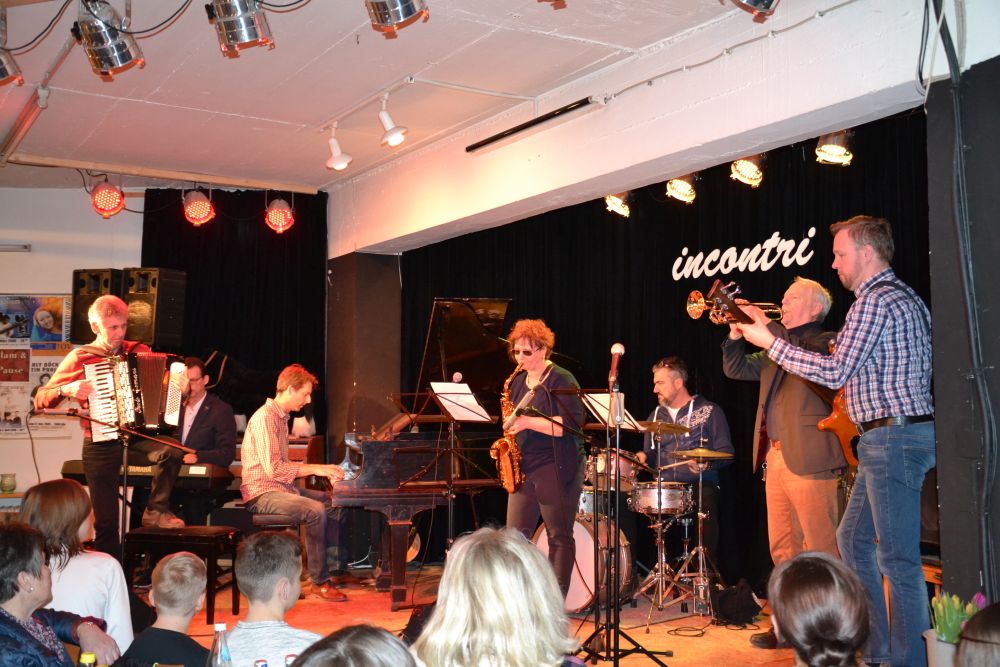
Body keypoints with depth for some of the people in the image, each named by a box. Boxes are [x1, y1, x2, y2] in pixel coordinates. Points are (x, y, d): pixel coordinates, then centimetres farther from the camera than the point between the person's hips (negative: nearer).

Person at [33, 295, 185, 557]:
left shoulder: (138, 351, 6)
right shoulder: (79, 358, -1)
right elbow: (40, 400, -1)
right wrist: (66, 390, -21)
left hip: (136, 438, 2)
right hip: (101, 445, -2)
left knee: (170, 451, -31)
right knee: (106, 523, 0)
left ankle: (157, 510, -13)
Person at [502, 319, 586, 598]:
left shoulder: (561, 381, -8)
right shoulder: (518, 381, 14)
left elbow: (571, 425, -18)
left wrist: (528, 422, -23)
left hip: (556, 469, -7)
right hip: (524, 469, 7)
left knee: (559, 537, 2)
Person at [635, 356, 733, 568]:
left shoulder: (709, 411, 3)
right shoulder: (656, 416, 19)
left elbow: (726, 453, 0)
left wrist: (706, 463, -20)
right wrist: (643, 457, 2)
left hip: (700, 486, -4)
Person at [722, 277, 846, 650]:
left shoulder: (826, 342, -1)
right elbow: (736, 369, 19)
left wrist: (765, 326, -17)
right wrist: (737, 330, 5)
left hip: (808, 458, -8)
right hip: (775, 458, 8)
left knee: (820, 548, -4)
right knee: (782, 547, 11)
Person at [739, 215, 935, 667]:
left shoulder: (874, 301, -14)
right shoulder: (906, 298, 19)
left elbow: (836, 372, -18)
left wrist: (771, 342, -11)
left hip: (892, 437, -11)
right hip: (891, 437, 11)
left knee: (897, 557, -7)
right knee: (852, 539, 16)